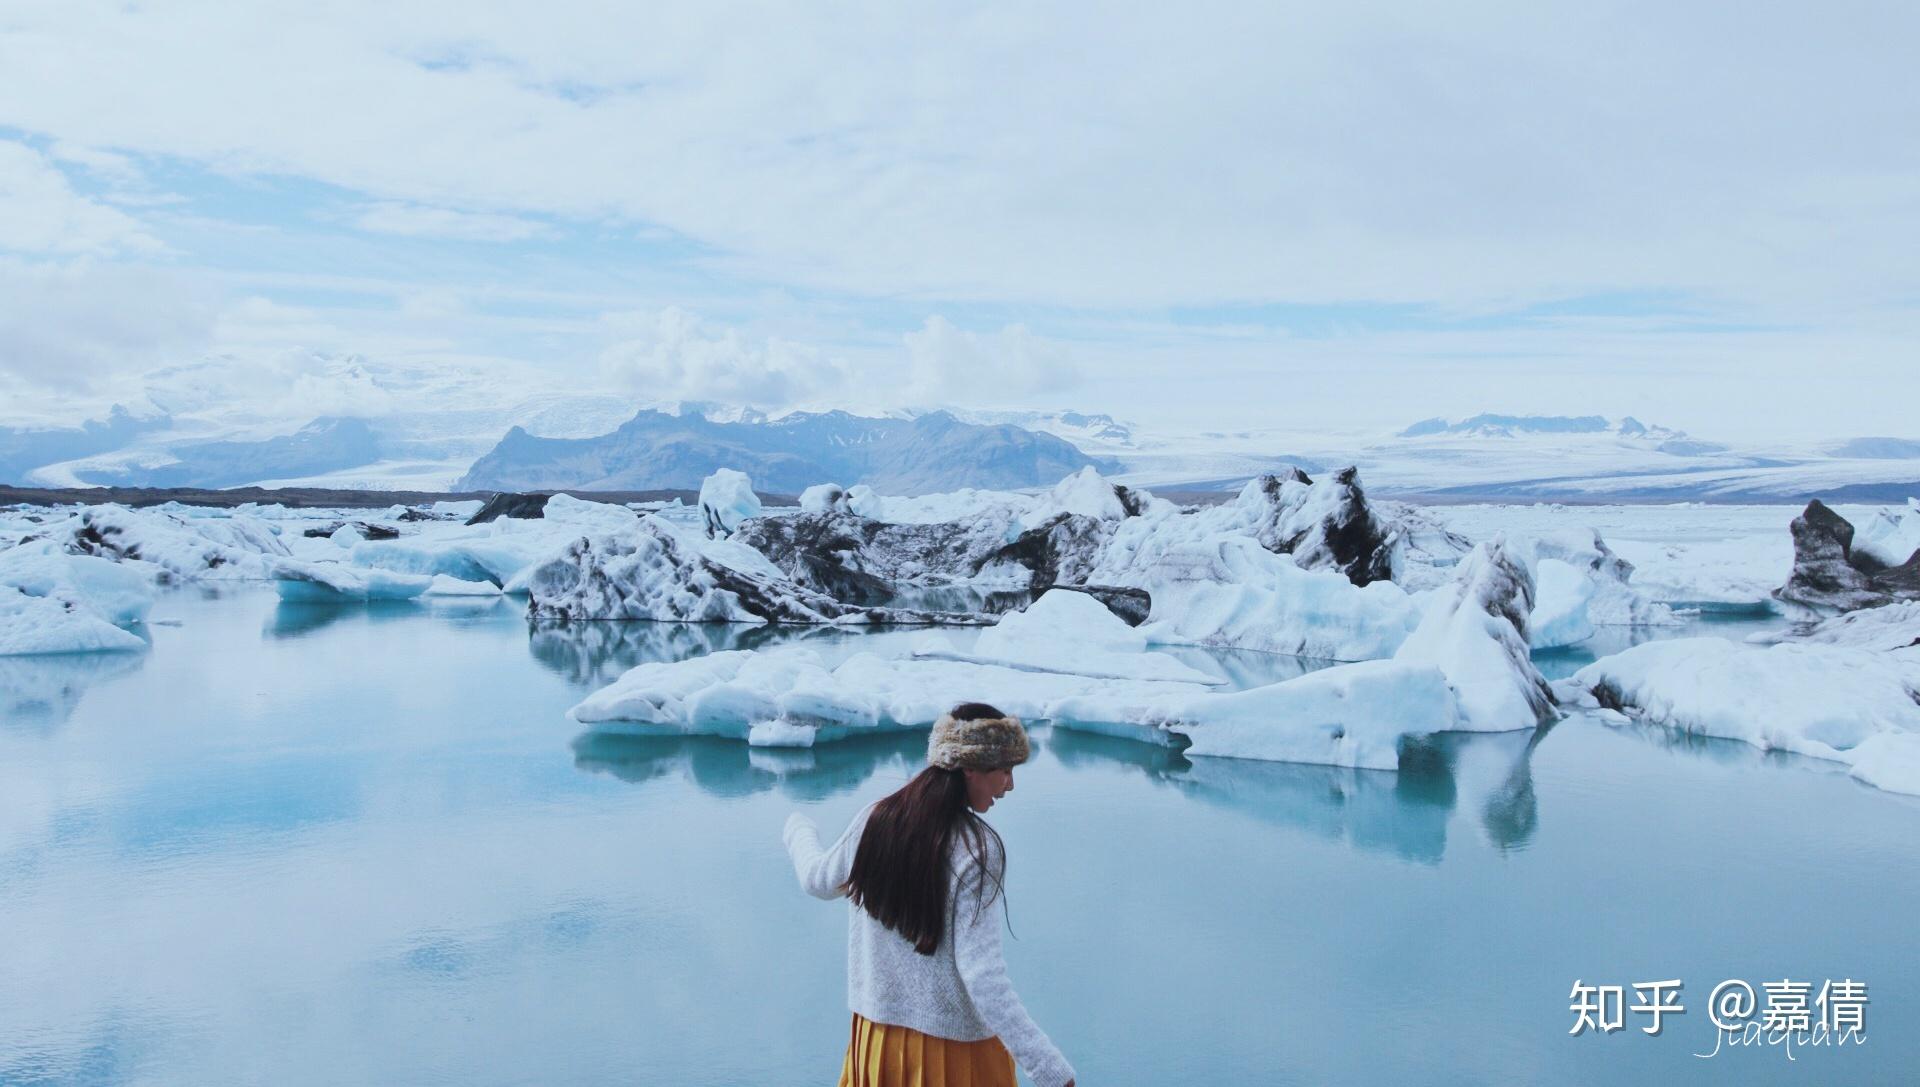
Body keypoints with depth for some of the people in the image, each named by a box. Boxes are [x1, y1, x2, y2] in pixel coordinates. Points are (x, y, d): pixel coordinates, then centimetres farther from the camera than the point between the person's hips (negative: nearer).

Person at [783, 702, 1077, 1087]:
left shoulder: (875, 818, -7)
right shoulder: (978, 849, -22)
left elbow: (819, 881, 12)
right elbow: (982, 974, -25)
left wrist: (800, 830, 32)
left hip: (878, 1030, 5)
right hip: (955, 1043, -5)